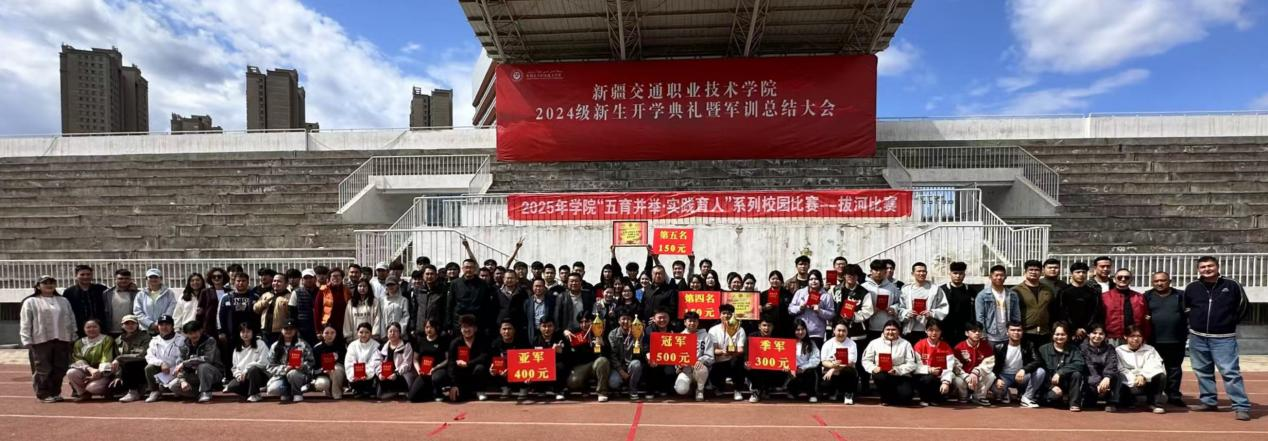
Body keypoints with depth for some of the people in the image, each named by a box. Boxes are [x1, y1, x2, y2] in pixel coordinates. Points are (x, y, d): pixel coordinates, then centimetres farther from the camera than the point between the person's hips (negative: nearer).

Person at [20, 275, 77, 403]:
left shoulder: (63, 301, 16)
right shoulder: (30, 302, 5)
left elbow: (71, 320, 16)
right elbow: (25, 323, 0)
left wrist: (73, 337, 10)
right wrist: (27, 341, -9)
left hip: (62, 340, 4)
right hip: (40, 341, -3)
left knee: (60, 368, 5)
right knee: (43, 370, -2)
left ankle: (55, 392, 16)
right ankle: (44, 394, 9)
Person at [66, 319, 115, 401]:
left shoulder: (107, 340, 0)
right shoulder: (79, 343, 10)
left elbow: (106, 358, -10)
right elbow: (79, 360, -2)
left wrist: (99, 372, -25)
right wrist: (90, 369, -22)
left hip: (102, 373, -4)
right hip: (85, 371, 4)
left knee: (92, 387, -31)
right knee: (71, 373, -26)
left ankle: (106, 390, 4)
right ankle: (83, 393, -4)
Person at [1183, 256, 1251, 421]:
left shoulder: (1232, 286, -1)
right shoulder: (1191, 288, 3)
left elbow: (1243, 307, 10)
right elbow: (1185, 309, 18)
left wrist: (1230, 322, 7)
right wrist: (1196, 322, 11)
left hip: (1223, 338, -3)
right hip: (1197, 338, 3)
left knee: (1230, 372, -8)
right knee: (1202, 372, 11)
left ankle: (1241, 406, -2)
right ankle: (1207, 401, 21)